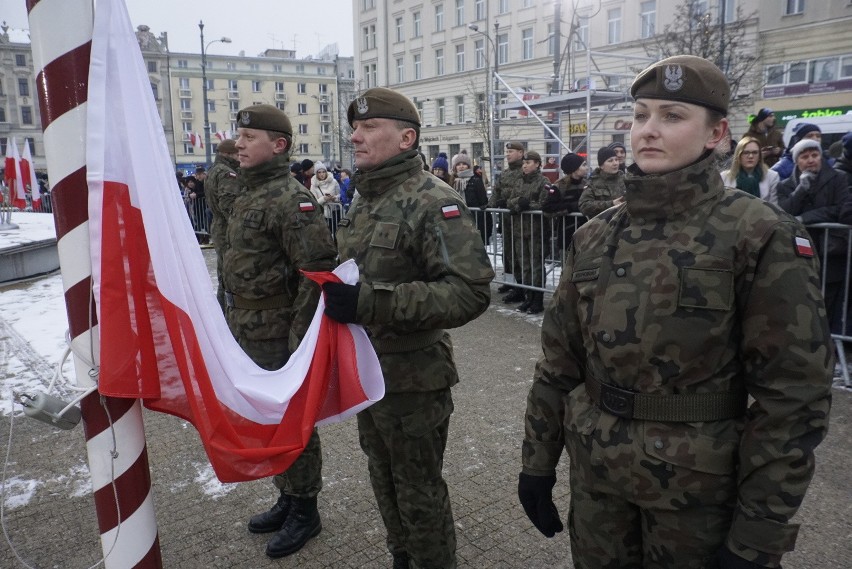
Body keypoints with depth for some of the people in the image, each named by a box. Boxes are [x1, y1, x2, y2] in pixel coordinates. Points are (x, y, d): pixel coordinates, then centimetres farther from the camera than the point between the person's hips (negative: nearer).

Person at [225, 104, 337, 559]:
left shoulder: (291, 199, -18)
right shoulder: (247, 194, 12)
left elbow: (317, 272, -23)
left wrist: (300, 338, -23)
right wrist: (233, 318, 19)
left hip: (279, 334, -9)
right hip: (247, 333, 10)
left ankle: (305, 512, 24)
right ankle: (287, 499, 38)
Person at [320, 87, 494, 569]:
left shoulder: (433, 202, -17)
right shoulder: (365, 201, 10)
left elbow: (471, 291, -28)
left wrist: (370, 303, -32)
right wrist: (336, 294, 2)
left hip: (413, 379, -8)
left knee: (419, 493, 9)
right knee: (385, 480, 23)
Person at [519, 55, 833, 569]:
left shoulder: (762, 237, -13)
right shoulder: (595, 237, 0)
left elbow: (793, 396, -13)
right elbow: (560, 360, 4)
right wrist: (538, 460, 6)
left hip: (698, 488, -3)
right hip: (595, 472, 4)